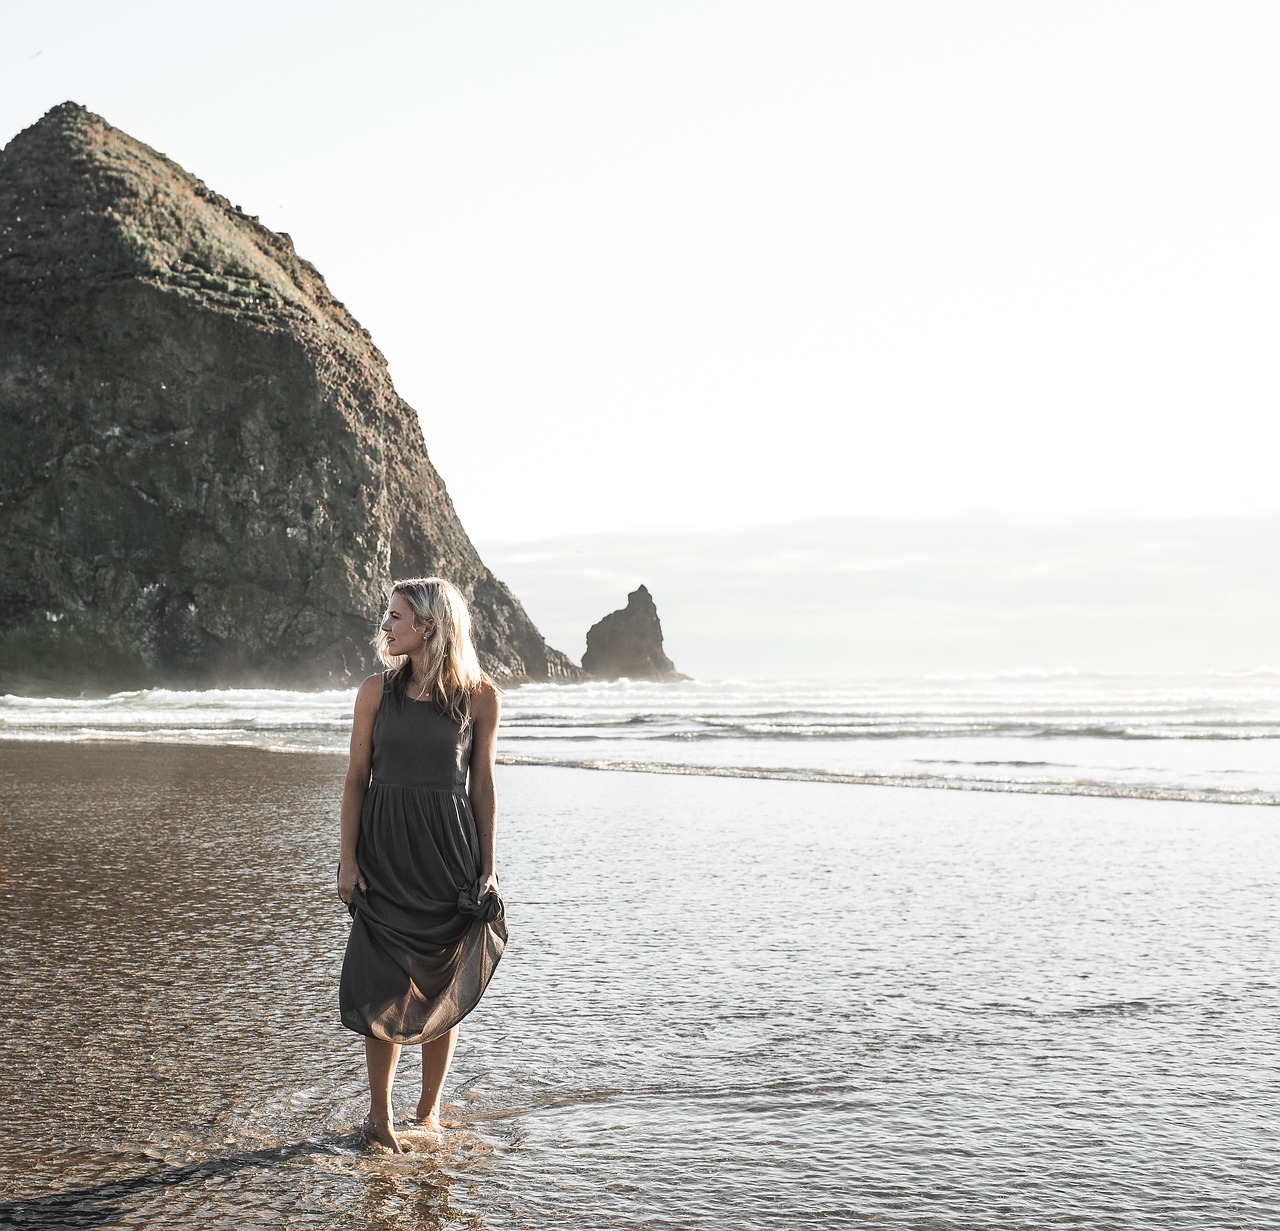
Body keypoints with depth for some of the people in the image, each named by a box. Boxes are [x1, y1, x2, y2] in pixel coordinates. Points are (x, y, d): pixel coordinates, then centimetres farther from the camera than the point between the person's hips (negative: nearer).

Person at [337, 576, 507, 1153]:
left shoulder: (479, 695, -1)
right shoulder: (377, 691, 2)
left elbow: (482, 784, 3)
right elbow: (357, 776, 4)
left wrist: (487, 865, 1)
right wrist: (347, 859, -2)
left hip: (450, 849, 0)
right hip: (385, 849, 0)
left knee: (442, 990, 6)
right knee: (387, 988, -1)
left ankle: (429, 1111, 21)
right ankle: (380, 1115, 11)